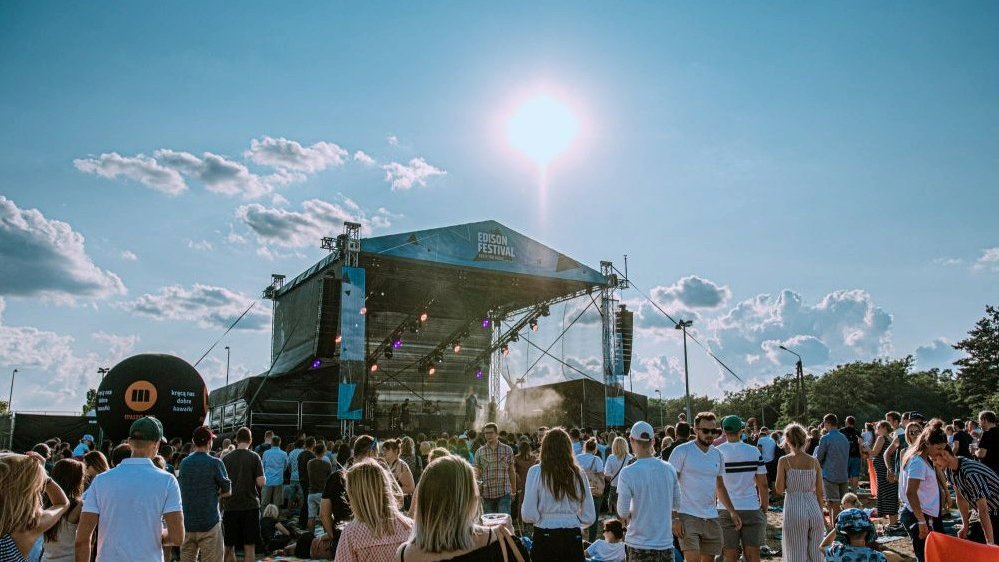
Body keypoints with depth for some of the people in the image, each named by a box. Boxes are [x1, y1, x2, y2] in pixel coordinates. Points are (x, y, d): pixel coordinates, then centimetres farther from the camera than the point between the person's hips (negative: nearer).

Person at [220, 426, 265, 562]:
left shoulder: (226, 458, 1)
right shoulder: (254, 457, -6)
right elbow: (261, 482, -11)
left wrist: (221, 506, 16)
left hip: (230, 506, 2)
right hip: (250, 506, -2)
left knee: (229, 547, 12)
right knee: (249, 546, 4)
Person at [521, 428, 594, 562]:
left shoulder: (536, 472, -8)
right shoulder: (578, 473, -2)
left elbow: (528, 515, -10)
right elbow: (589, 517, 3)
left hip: (544, 537, -2)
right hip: (573, 538, 2)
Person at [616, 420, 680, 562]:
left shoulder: (627, 472, -16)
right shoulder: (669, 469, -2)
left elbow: (623, 513, -12)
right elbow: (677, 504, 8)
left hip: (640, 546, -3)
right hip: (666, 544, 4)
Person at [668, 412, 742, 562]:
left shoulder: (717, 455, 12)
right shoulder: (682, 451, -7)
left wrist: (732, 511, 13)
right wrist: (674, 518, -15)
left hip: (711, 518, 6)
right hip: (687, 516, -6)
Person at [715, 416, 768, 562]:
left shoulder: (716, 452, -3)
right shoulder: (754, 451, -1)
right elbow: (763, 485, 2)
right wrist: (764, 509, 11)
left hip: (726, 510, -1)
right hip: (752, 508, 1)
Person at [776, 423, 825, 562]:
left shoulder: (784, 461, -6)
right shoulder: (814, 461, 3)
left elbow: (779, 489, -3)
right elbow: (819, 492, 7)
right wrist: (821, 515, 18)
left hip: (794, 510, -3)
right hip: (814, 510, 3)